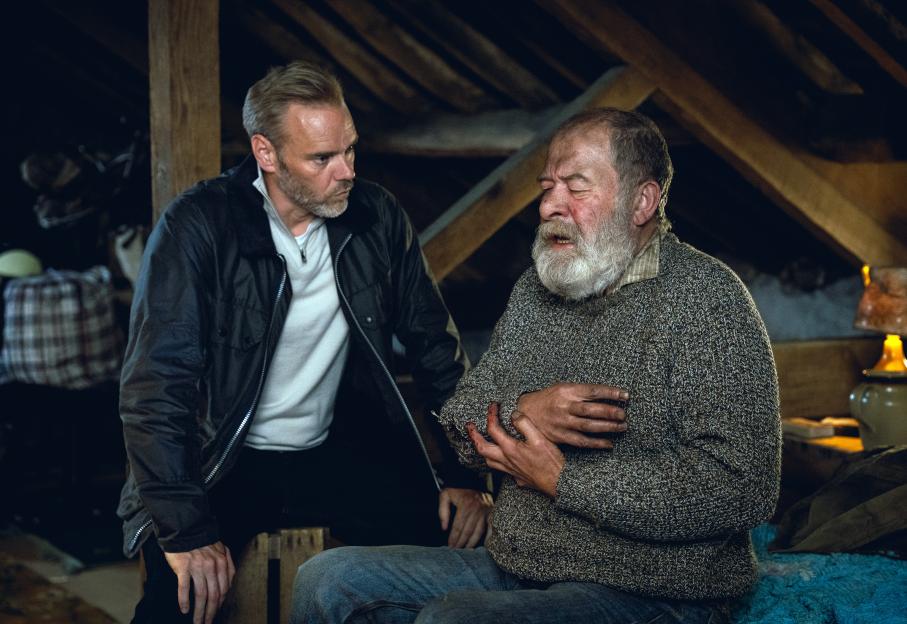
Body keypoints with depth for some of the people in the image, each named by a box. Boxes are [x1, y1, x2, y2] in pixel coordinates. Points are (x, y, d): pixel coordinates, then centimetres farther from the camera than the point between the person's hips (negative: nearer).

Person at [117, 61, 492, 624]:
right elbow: (155, 384, -19)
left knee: (450, 551, -17)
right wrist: (186, 530, -27)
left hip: (337, 452, 4)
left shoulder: (377, 217, -2)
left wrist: (466, 474, -1)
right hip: (223, 464, -3)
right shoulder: (197, 226, -14)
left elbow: (435, 347, 7)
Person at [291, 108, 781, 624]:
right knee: (327, 579, -3)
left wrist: (560, 480, -17)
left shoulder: (706, 300, -12)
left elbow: (739, 489, -23)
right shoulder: (536, 290, 12)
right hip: (512, 569, 7)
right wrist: (521, 411, -14)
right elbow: (461, 415, 12)